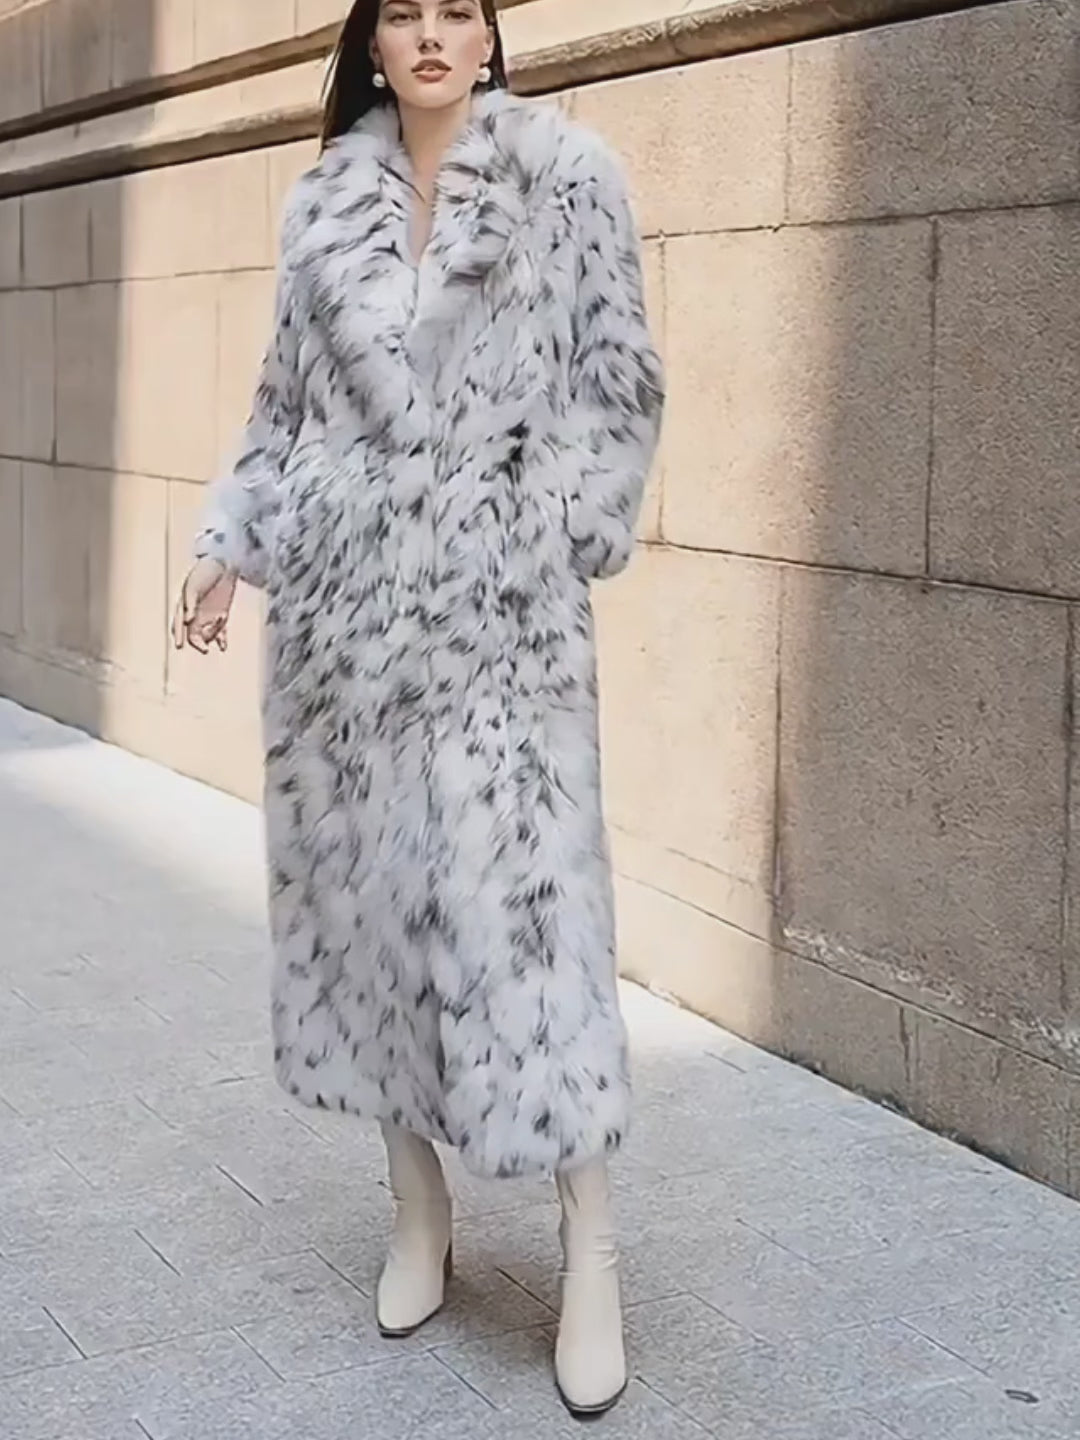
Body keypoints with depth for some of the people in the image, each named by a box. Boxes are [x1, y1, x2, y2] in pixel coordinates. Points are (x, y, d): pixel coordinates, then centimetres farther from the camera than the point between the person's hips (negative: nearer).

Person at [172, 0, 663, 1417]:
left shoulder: (568, 172, 2)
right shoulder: (324, 198, 11)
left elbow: (620, 382, 1)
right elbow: (287, 397, 16)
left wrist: (558, 543, -7)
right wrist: (229, 541, 7)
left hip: (501, 598, -4)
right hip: (345, 594, 4)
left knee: (519, 886, -9)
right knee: (360, 876, 6)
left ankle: (592, 1256, 0)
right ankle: (419, 1209, 21)